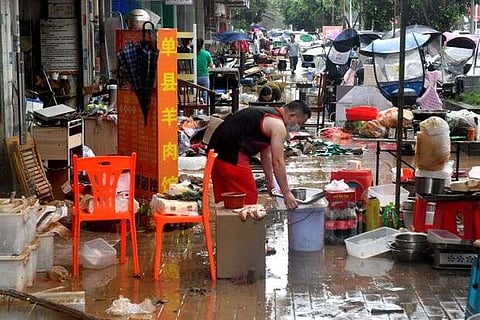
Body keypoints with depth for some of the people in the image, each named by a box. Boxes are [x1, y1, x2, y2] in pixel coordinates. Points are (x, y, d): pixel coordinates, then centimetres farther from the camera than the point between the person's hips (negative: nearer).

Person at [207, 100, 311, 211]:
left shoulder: (267, 115, 21)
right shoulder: (278, 125, -9)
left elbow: (266, 154, 27)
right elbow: (277, 162, -11)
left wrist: (270, 184, 31)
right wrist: (286, 193, -6)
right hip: (231, 155, -10)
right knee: (248, 198, -4)